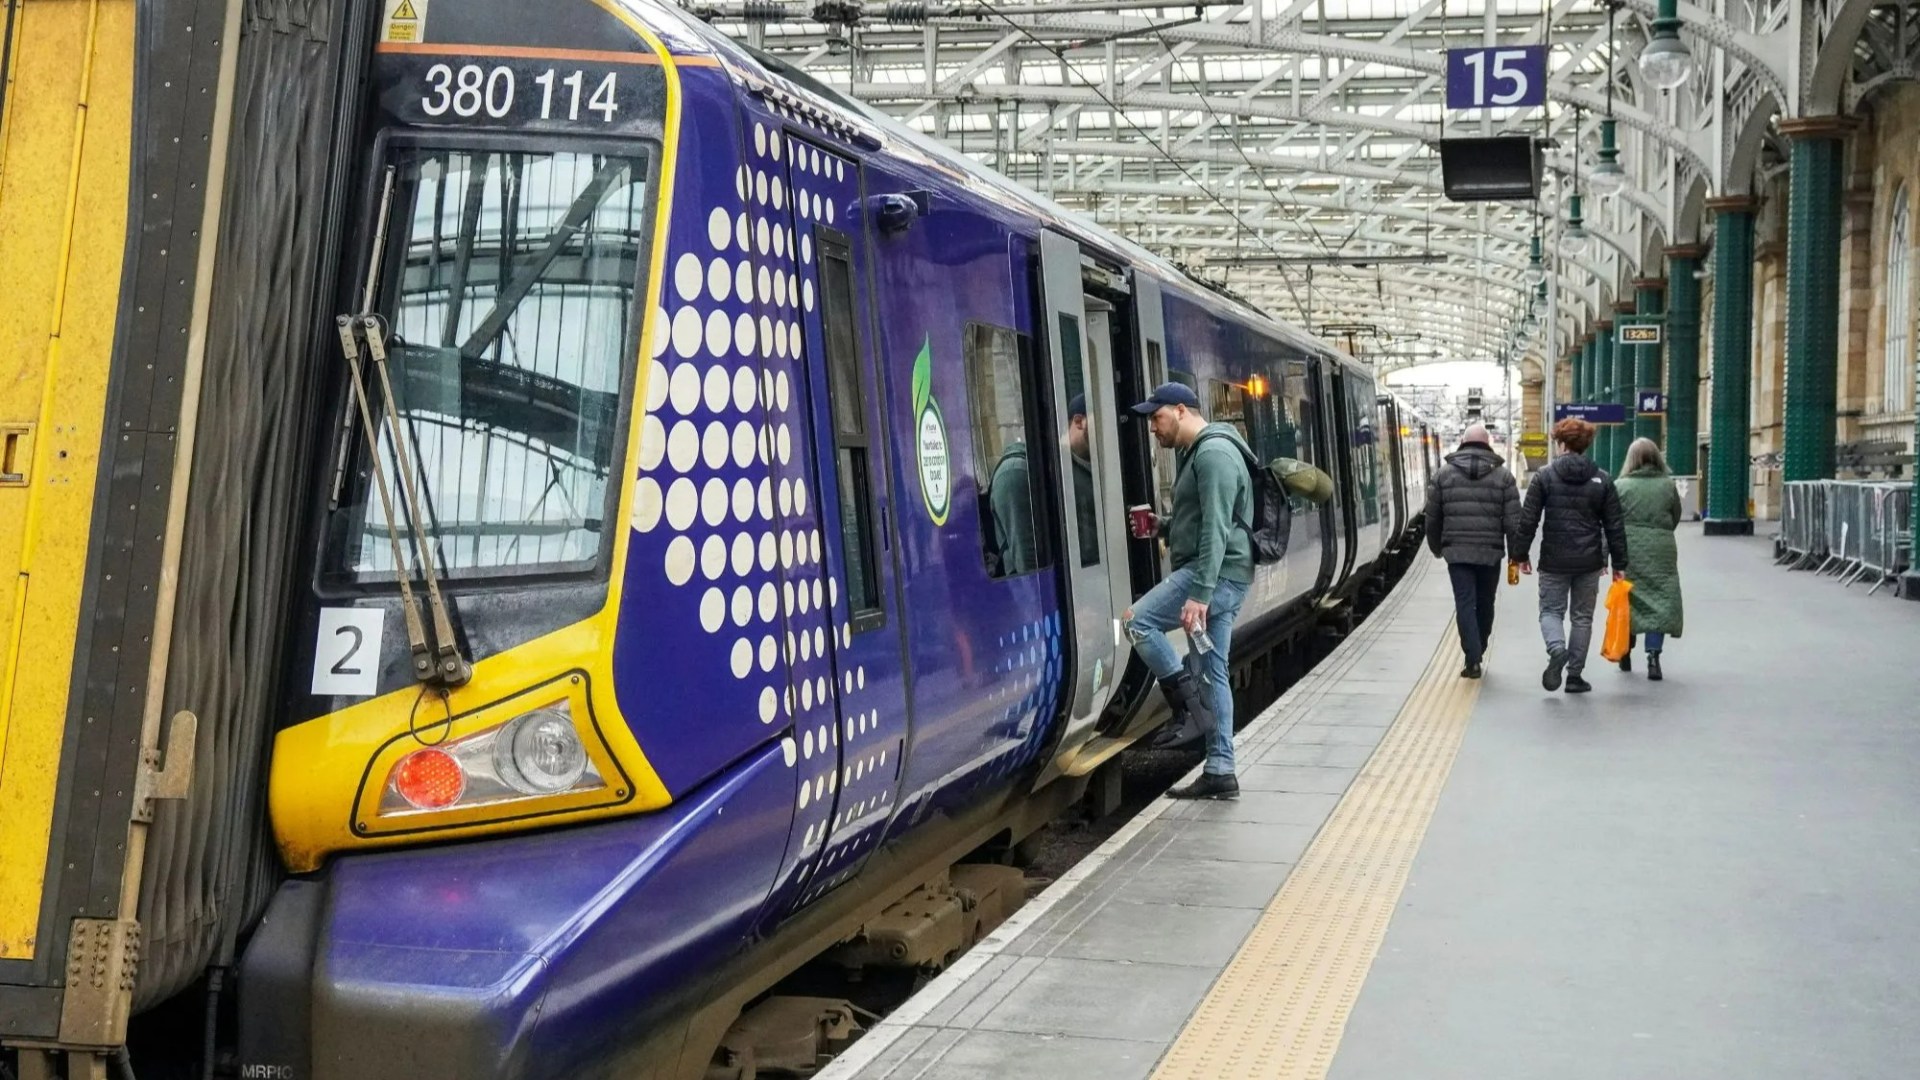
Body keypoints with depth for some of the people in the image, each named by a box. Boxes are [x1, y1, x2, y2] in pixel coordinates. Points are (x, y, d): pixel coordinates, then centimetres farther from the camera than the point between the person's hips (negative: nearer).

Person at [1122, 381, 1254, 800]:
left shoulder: (1214, 453, -14)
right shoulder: (1196, 453, 19)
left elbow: (1216, 529, -23)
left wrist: (1199, 593, -27)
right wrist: (1161, 527, 14)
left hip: (1216, 574, -10)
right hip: (1220, 578, 10)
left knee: (1138, 621, -14)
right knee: (1214, 671, 8)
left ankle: (1187, 701, -8)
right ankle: (1220, 772, 8)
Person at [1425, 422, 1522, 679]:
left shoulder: (1445, 474, 4)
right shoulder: (1503, 476, 1)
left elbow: (1432, 517, 7)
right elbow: (1513, 521, -3)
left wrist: (1437, 548, 21)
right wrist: (1516, 556, 3)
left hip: (1456, 552, 0)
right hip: (1490, 552, 0)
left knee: (1465, 604, -1)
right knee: (1485, 604, 15)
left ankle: (1472, 659, -11)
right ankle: (1478, 652, 28)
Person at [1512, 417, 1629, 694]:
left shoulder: (1544, 477, -5)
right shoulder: (1602, 479, 2)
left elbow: (1528, 520, -5)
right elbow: (1614, 526, 3)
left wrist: (1521, 554, 4)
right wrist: (1619, 563, 9)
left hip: (1554, 560, -2)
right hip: (1590, 561, 2)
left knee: (1551, 610, 9)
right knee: (1583, 617, 12)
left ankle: (1557, 648, -21)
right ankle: (1575, 675, 13)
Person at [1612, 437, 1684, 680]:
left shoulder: (1621, 486, -3)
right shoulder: (1668, 484, 1)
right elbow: (1676, 517, 10)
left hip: (1629, 550, 0)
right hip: (1661, 550, 0)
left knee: (1627, 600, 13)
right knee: (1660, 601, 2)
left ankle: (1625, 653, 24)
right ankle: (1653, 654, -10)